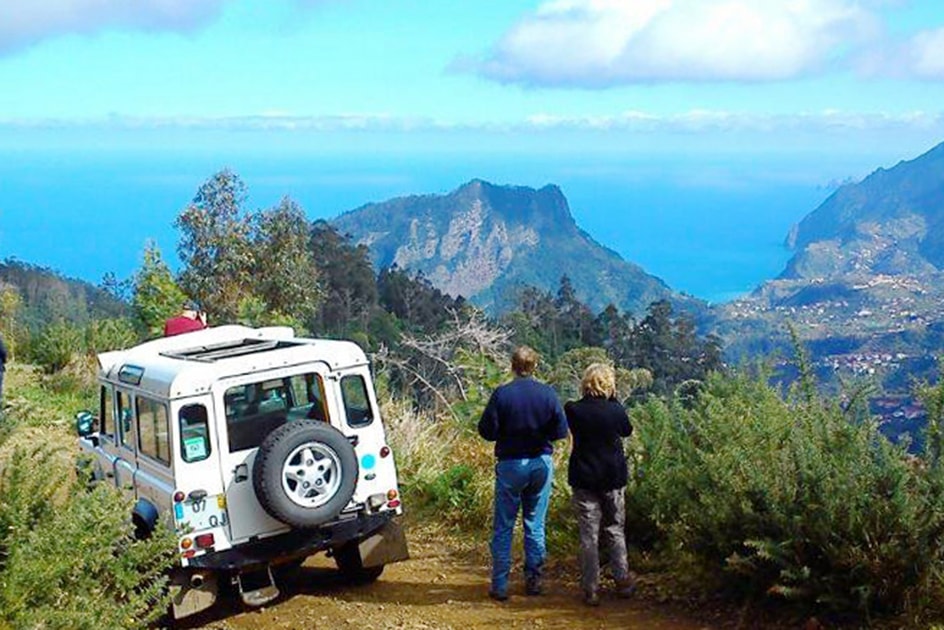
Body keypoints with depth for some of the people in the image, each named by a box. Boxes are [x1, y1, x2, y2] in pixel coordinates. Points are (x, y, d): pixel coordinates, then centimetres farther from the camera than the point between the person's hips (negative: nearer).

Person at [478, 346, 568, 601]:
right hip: (541, 464, 2)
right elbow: (561, 431, -4)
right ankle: (533, 580, 17)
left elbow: (486, 431, -9)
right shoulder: (548, 393, -5)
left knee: (503, 528, 6)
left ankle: (500, 585, 6)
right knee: (535, 525, 13)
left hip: (510, 464, -2)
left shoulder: (501, 394, -10)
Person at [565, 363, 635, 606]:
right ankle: (622, 581, 20)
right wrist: (613, 400, 8)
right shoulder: (616, 410, -9)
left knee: (588, 536, 4)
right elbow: (627, 431, 11)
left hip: (584, 480, 0)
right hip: (613, 478, 1)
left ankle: (591, 590, 7)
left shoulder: (573, 410, -11)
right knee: (615, 530, 15)